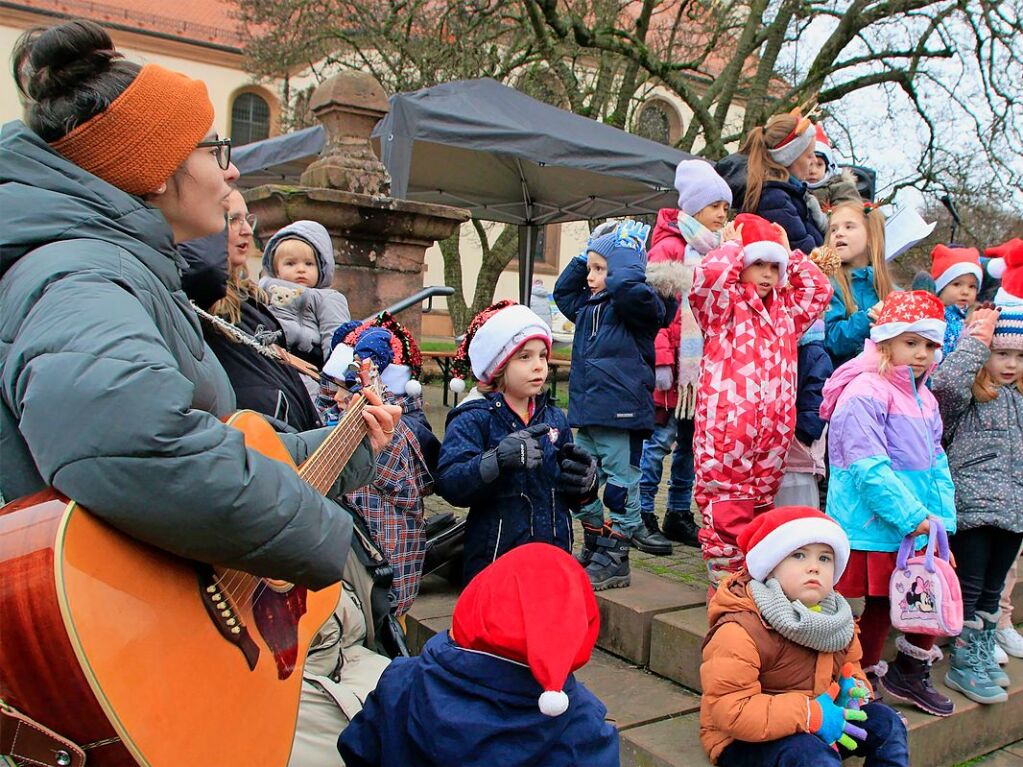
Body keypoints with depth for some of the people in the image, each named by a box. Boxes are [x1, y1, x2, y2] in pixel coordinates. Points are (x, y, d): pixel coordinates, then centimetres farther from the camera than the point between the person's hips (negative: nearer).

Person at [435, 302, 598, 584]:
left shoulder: (554, 417, 8)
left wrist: (585, 481, -6)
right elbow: (448, 483, -22)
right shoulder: (473, 418, -8)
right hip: (494, 558, -5)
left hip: (555, 557, 5)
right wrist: (498, 458, -35)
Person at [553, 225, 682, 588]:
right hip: (587, 413, 9)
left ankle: (614, 561, 10)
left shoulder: (639, 306, -9)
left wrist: (626, 249, -15)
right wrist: (585, 255, 20)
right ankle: (594, 548, 32)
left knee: (620, 487, 1)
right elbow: (563, 291, 32)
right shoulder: (588, 306, 15)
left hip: (622, 414, -9)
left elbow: (626, 286, -31)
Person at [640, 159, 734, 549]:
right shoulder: (669, 248, -6)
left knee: (691, 441, 11)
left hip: (706, 367, 7)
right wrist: (661, 361, -18)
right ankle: (644, 514, 7)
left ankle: (679, 514, 21)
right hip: (675, 366, -7)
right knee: (661, 438, -3)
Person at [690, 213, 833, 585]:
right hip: (725, 435, -6)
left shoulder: (785, 311, 19)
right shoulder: (725, 306, 0)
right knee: (726, 521, -5)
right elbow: (708, 272, -19)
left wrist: (789, 254, 20)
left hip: (773, 440, 7)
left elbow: (820, 288, 27)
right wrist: (736, 246, -1)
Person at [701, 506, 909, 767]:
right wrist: (811, 715, -32)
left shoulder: (836, 618, 0)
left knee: (886, 723, 3)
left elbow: (849, 662, 21)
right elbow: (730, 711, -32)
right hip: (750, 740, -8)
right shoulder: (739, 630, -28)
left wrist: (852, 685, -6)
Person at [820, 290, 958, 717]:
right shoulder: (864, 394, -17)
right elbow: (868, 467, -23)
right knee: (880, 604, 3)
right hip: (875, 526, -8)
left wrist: (942, 515, 4)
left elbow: (936, 460, 16)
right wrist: (910, 516, -22)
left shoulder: (923, 399, 13)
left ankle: (910, 674, 33)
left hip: (920, 526, 8)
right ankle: (864, 680, 23)